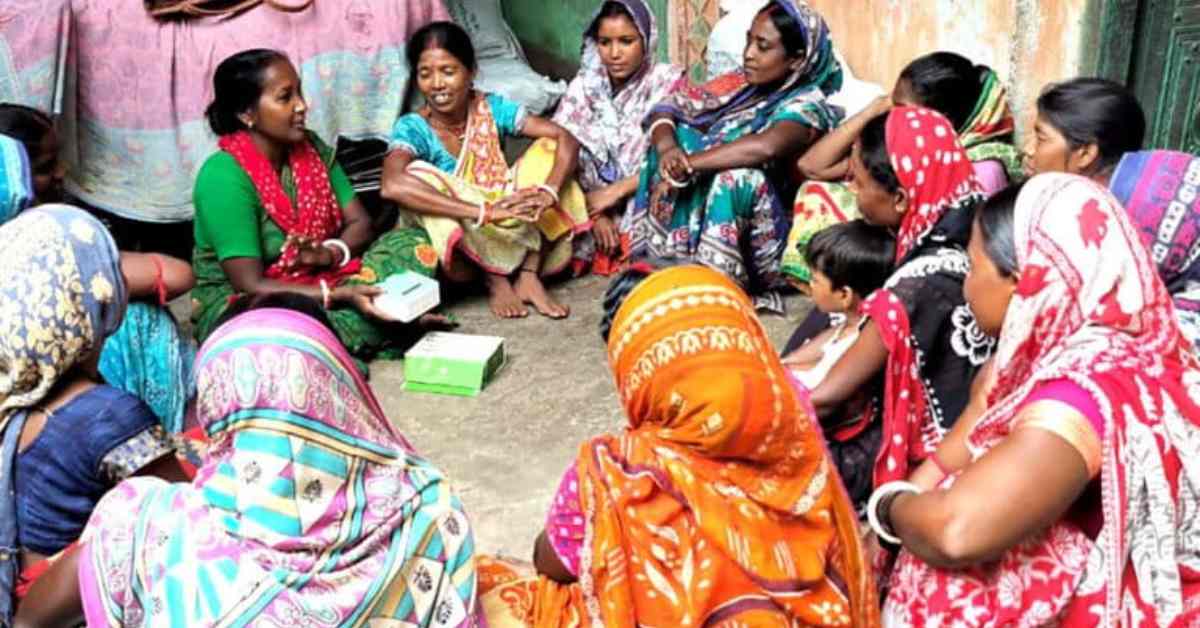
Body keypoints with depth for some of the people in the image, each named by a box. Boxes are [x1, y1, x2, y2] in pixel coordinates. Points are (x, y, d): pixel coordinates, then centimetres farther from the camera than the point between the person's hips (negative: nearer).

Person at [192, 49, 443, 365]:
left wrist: (330, 253, -20)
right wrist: (341, 296, -31)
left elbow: (360, 224, 3)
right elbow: (250, 285, -24)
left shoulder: (312, 148, 0)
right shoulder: (223, 176, -21)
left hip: (318, 283, 7)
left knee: (412, 243, -9)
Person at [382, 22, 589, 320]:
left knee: (547, 149, -10)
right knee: (418, 175, -29)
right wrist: (484, 211, -44)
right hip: (454, 238, -3)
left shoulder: (492, 108, -6)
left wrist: (548, 192, -33)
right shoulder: (413, 128, -16)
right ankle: (495, 279, -17)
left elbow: (566, 139, -12)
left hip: (507, 230, 4)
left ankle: (528, 275, -18)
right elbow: (392, 186, -38)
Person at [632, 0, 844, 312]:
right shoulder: (738, 85, 4)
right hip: (704, 218, 6)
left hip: (758, 236, -6)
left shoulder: (807, 105, -14)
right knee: (677, 134, -11)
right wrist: (667, 147, -22)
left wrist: (687, 165, -29)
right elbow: (665, 110, 0)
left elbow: (766, 147, -36)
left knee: (740, 174, -33)